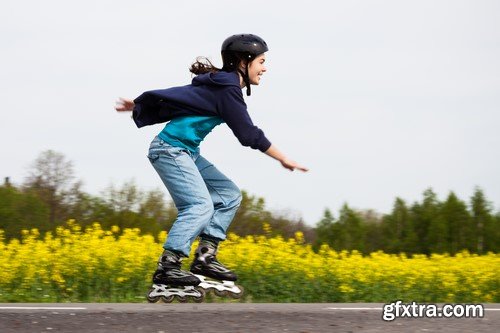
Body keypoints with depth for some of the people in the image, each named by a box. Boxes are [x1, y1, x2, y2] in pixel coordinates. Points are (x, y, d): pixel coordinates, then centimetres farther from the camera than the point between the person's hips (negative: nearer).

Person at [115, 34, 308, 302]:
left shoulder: (220, 83, 13)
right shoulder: (227, 89, -16)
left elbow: (179, 95, 21)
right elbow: (249, 134, -17)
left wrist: (139, 105, 29)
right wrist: (284, 160, -10)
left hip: (187, 152, 10)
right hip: (171, 149, -10)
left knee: (229, 195, 6)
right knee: (200, 205, -22)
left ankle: (205, 257, 2)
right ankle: (167, 268, -25)